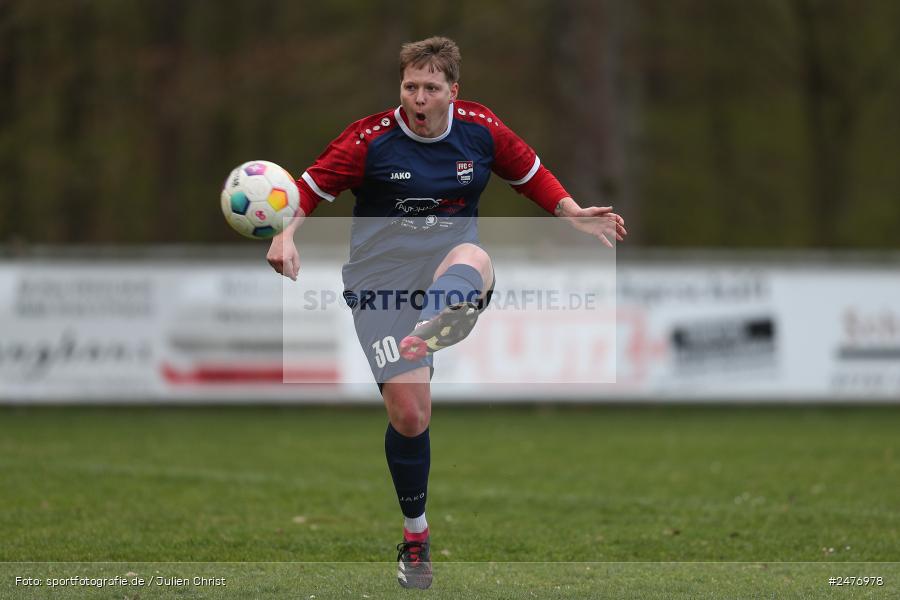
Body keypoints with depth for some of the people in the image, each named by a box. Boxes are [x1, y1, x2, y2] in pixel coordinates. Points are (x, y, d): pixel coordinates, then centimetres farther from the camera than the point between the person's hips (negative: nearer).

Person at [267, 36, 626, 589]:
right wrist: (286, 236, -20)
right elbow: (311, 189, -2)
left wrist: (573, 214, 3)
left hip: (452, 258, 2)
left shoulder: (481, 128, 1)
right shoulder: (371, 139, -7)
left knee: (473, 259, -39)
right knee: (409, 414, -7)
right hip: (383, 280, -1)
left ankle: (429, 334, -73)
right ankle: (416, 536, 16)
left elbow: (532, 175, 16)